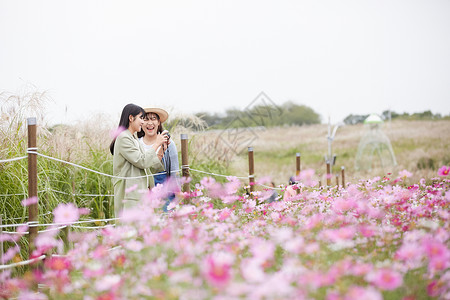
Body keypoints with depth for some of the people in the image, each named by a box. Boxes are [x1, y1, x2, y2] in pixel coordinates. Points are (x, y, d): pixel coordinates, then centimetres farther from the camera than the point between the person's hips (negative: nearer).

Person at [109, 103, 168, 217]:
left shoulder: (134, 139, 21)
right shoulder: (123, 138, -9)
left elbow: (150, 167, 20)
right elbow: (141, 161, -14)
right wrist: (156, 144, -5)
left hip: (140, 193, 9)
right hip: (129, 194, -9)